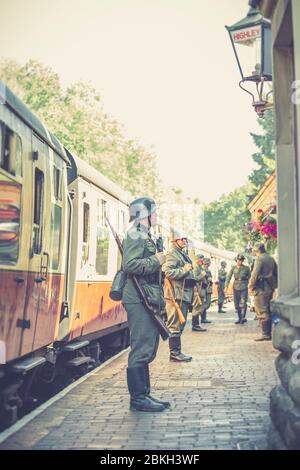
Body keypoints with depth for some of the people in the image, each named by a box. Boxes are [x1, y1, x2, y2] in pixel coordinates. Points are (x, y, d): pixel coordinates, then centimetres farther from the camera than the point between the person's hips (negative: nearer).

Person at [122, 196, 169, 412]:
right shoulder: (135, 234, -10)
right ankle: (138, 397, -2)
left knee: (147, 349, 12)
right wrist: (156, 260, -13)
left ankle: (143, 394, 19)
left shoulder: (145, 235, 21)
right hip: (139, 300, -10)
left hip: (148, 299, 10)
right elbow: (130, 265, -22)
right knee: (142, 349, -7)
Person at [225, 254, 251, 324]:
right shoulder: (233, 268, 6)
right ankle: (239, 318, 15)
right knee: (237, 304, 5)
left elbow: (249, 278, 9)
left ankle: (243, 317, -16)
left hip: (244, 288, -3)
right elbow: (229, 277, 4)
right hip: (236, 288, 3)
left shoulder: (246, 268, 2)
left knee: (243, 303, -15)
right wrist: (226, 286, -4)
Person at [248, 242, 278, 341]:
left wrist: (251, 287, -6)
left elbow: (255, 275, -16)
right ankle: (268, 333, 17)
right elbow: (276, 273, 17)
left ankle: (265, 334, -8)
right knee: (268, 311, 13)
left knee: (262, 312, -6)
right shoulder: (271, 259, 13)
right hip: (270, 288, 9)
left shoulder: (259, 259, -12)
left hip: (261, 289, -8)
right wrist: (274, 285, 21)